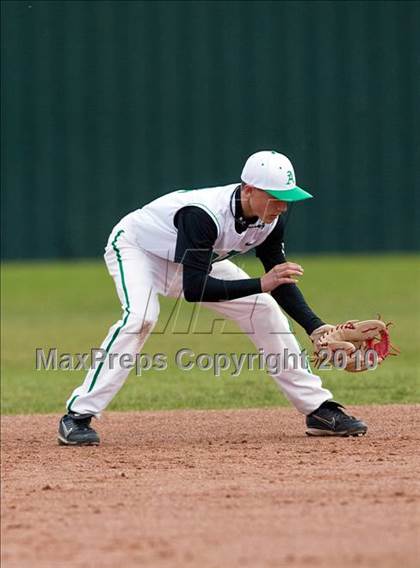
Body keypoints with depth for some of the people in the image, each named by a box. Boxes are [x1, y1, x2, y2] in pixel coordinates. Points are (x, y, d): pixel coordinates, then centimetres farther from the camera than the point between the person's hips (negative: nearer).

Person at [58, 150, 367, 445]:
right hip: (135, 246, -7)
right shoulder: (203, 214, -41)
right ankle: (78, 416, -30)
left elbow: (279, 280, -7)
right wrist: (260, 284, -47)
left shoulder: (270, 219, -18)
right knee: (140, 316, -34)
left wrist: (316, 326, -20)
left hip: (195, 259, 7)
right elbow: (194, 289, -44)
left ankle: (319, 409, 8)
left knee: (264, 310, -1)